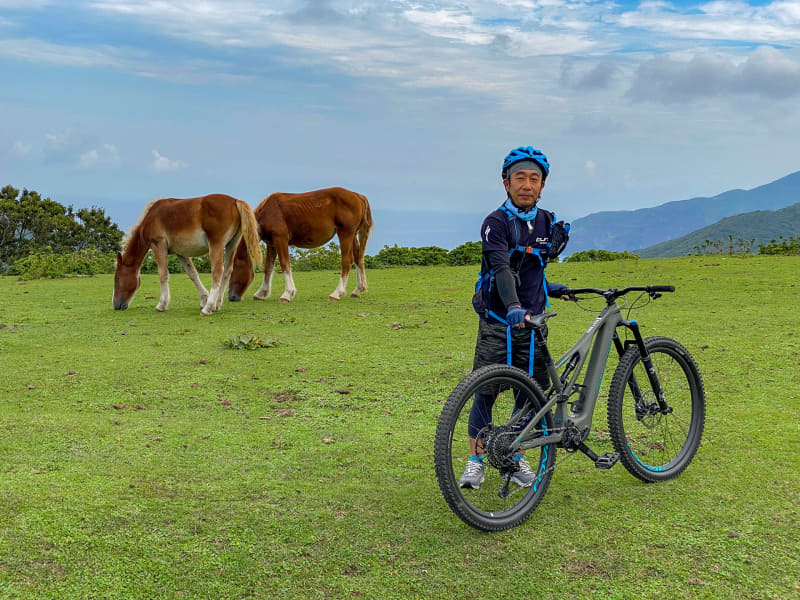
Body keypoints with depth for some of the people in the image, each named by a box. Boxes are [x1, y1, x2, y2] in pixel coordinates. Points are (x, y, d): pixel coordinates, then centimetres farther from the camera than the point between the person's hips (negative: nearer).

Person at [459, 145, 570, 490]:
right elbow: (501, 268, -25)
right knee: (485, 392, -2)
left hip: (533, 320, 5)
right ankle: (476, 461, 13)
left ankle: (516, 460, 22)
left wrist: (557, 243, -2)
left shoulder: (547, 222, 7)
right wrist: (513, 307, -42)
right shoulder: (496, 222, -11)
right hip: (498, 322, -5)